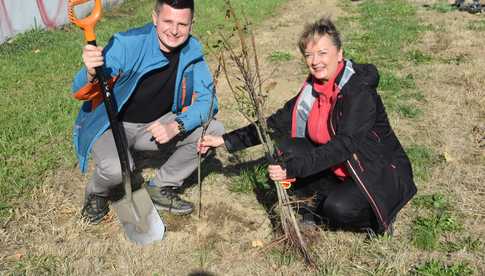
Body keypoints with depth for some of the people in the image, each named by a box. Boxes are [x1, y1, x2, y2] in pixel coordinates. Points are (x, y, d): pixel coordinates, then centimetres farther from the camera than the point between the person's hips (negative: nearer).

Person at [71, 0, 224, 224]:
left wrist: (176, 126, -29)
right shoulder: (126, 44, -24)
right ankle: (97, 193, 6)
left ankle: (161, 189, 4)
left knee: (214, 131, -12)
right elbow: (80, 93, -25)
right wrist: (91, 73, -50)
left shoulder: (191, 51, -11)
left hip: (156, 125, 5)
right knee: (116, 167, -35)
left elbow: (206, 99, -11)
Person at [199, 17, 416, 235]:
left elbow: (344, 145, -33)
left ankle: (377, 218, 1)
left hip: (381, 175, -6)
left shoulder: (360, 91, -24)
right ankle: (316, 208, 2)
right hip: (339, 170, 6)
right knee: (284, 147, -12)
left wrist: (292, 168, -42)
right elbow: (278, 123, -1)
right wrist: (226, 141, -7)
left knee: (339, 208, -33)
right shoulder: (313, 88, -2)